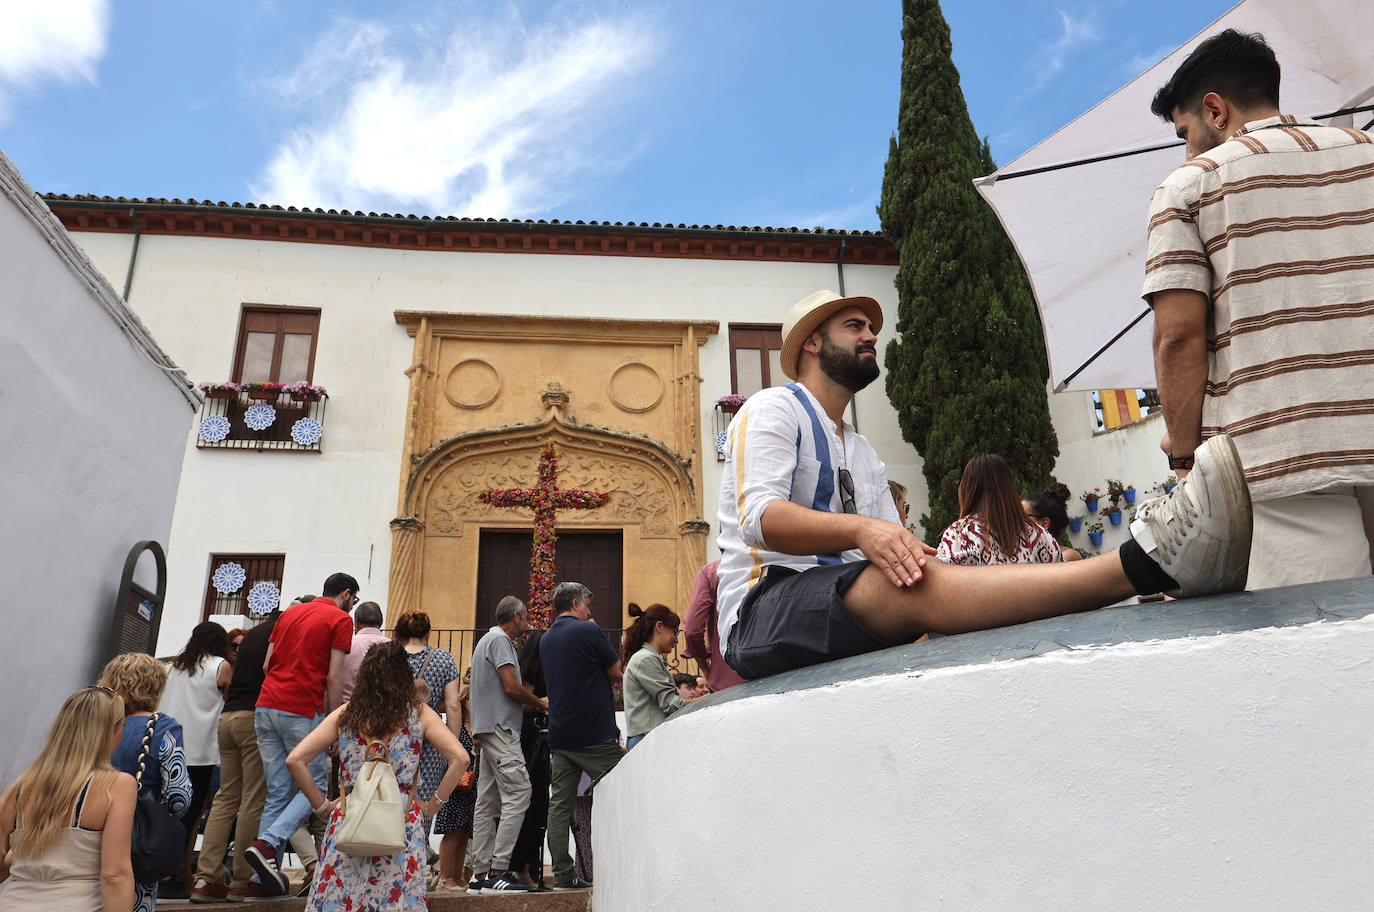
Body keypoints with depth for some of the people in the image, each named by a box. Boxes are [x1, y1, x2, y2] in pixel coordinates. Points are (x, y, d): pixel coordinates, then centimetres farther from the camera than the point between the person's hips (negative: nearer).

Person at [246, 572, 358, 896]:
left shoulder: (290, 612, 19)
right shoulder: (341, 619, -2)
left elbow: (267, 664, 18)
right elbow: (334, 677, -8)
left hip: (266, 706, 7)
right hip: (301, 711, -7)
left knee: (277, 793, 11)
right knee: (316, 786, 4)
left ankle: (265, 875, 10)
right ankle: (267, 844, -13)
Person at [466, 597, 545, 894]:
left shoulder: (488, 639, 24)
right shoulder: (500, 640, -8)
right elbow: (511, 687, -16)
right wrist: (541, 704, -3)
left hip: (489, 730, 11)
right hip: (500, 728, -11)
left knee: (488, 801, 8)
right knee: (518, 793, -14)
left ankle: (480, 873, 10)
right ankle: (497, 871, -15)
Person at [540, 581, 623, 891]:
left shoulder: (546, 639, 13)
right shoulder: (589, 631, -10)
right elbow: (617, 674, -4)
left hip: (560, 734, 7)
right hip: (595, 732, -7)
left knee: (560, 804, 6)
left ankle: (563, 873, 8)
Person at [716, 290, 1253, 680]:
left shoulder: (863, 455, 28)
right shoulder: (772, 410, 6)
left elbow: (895, 550, 16)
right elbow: (761, 517, -12)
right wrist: (860, 530, -28)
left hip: (847, 618, 6)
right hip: (763, 611, -6)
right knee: (913, 585, -32)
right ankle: (1143, 563, -47)